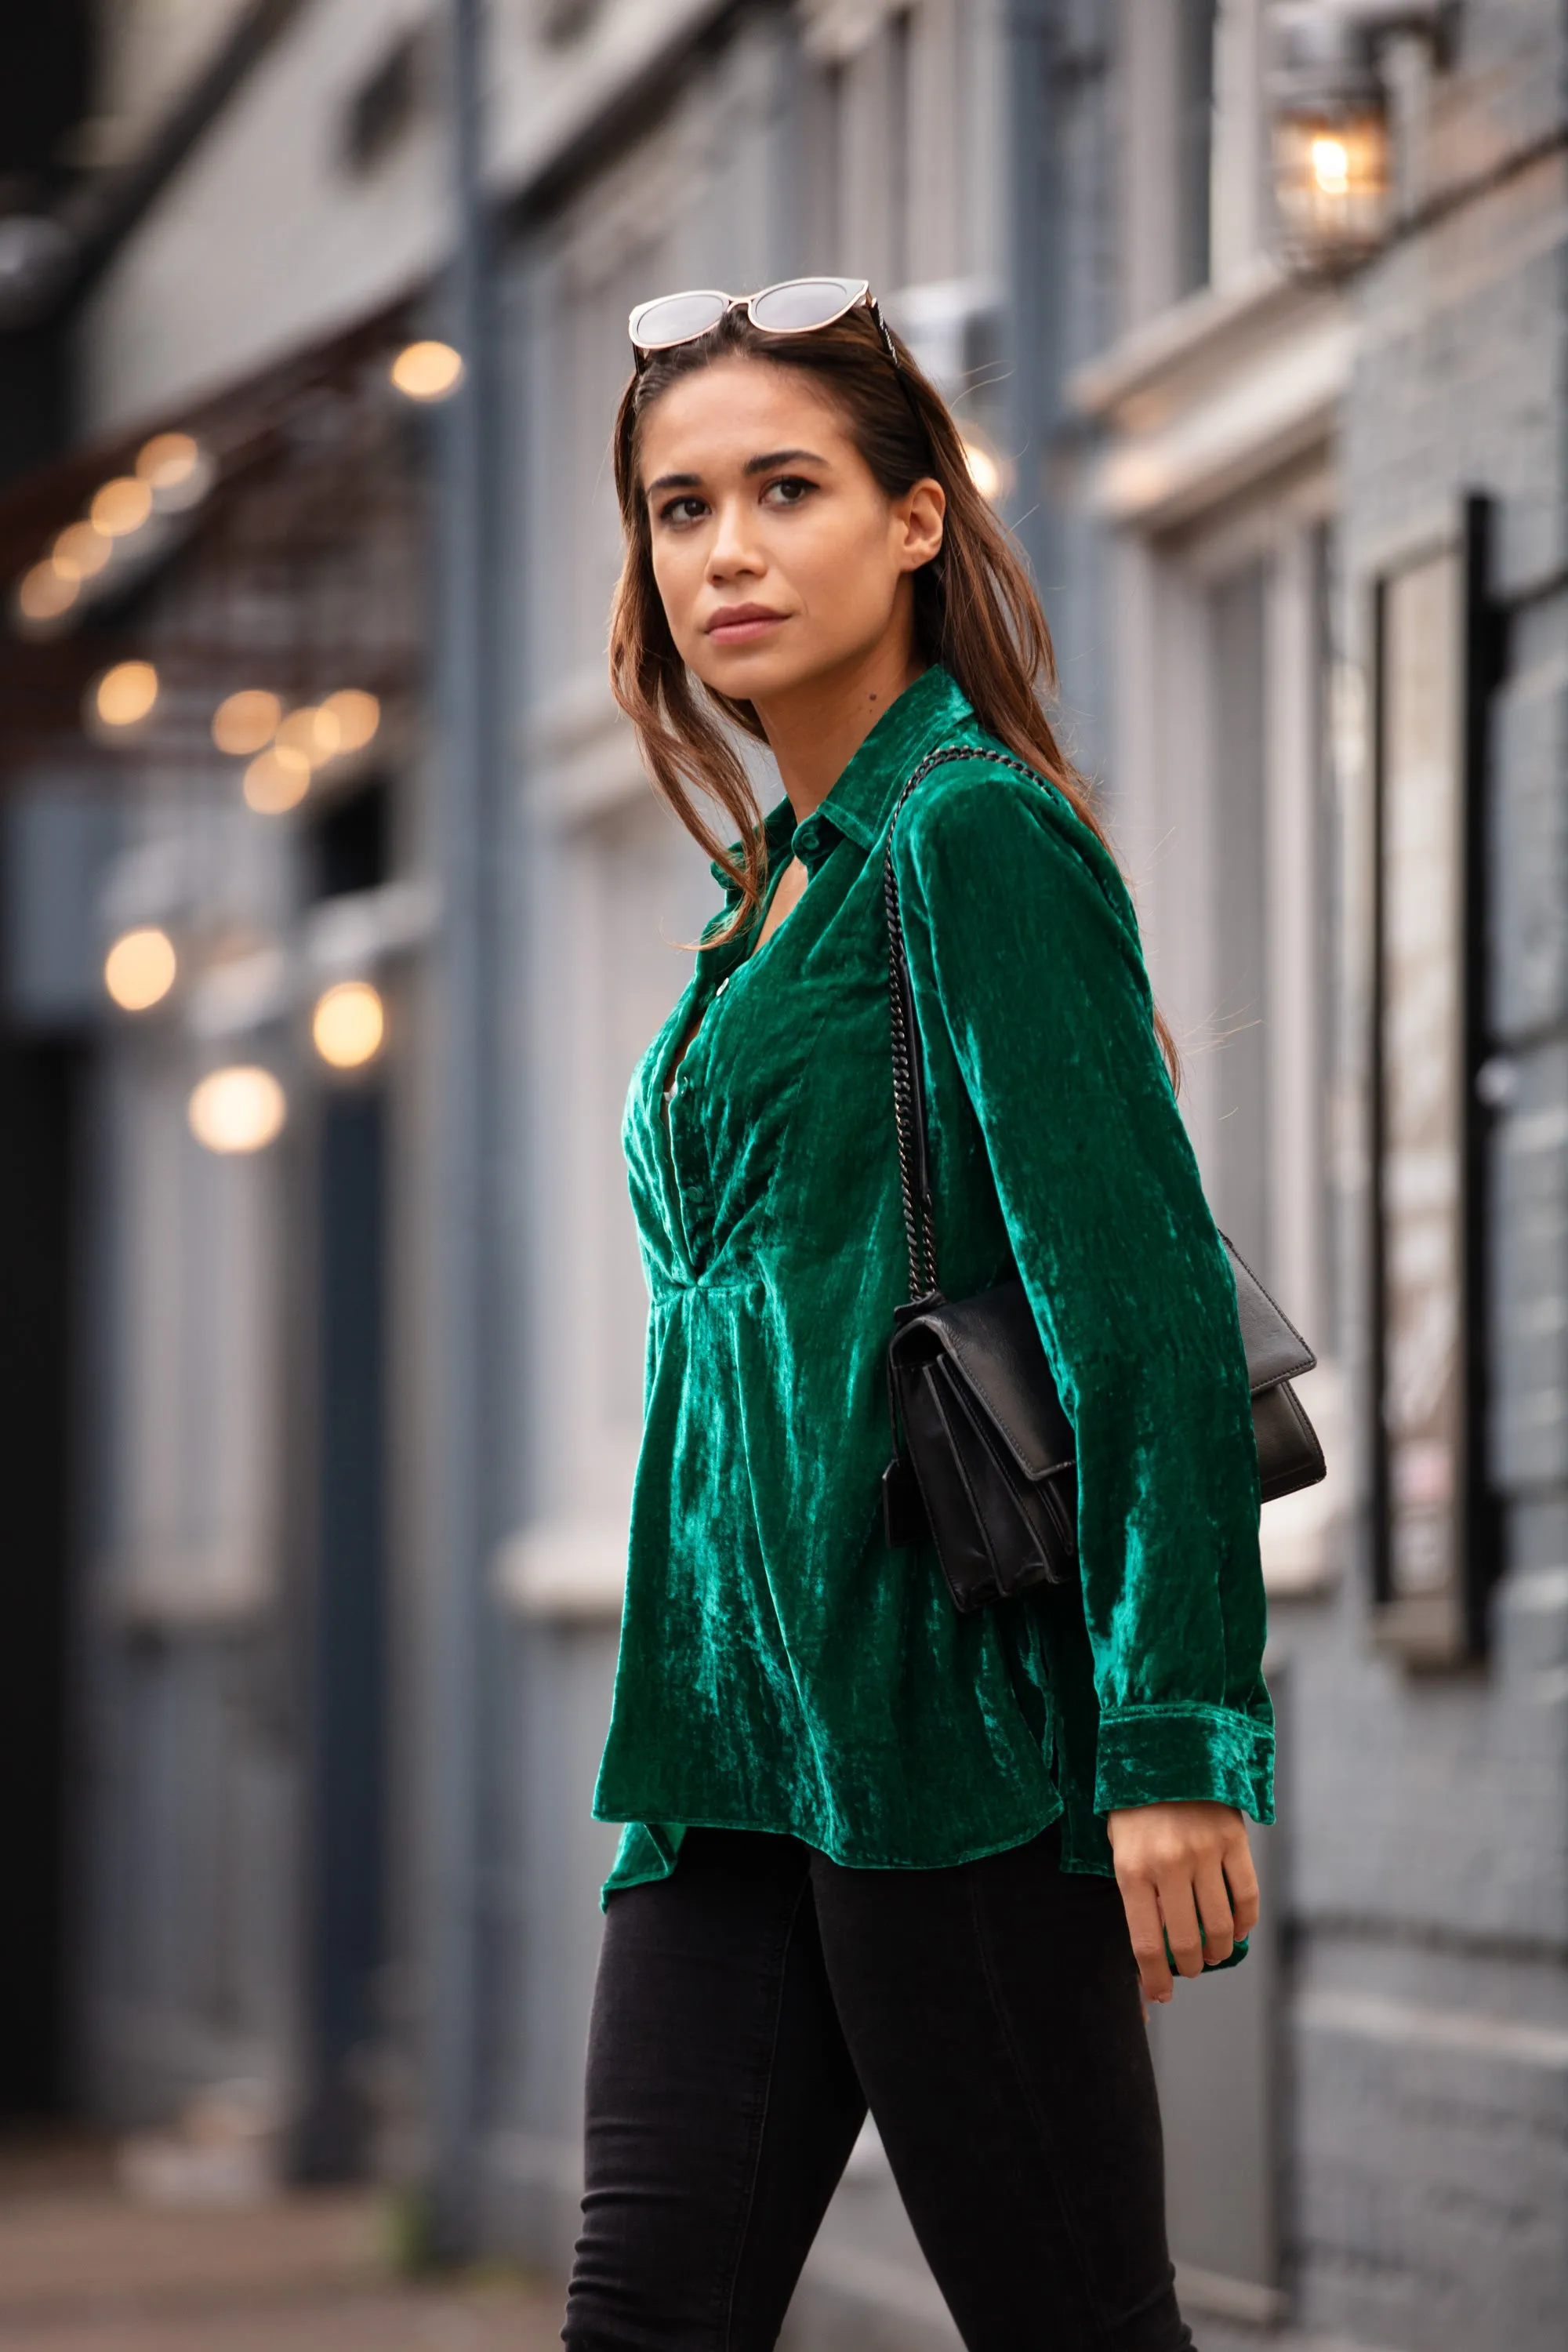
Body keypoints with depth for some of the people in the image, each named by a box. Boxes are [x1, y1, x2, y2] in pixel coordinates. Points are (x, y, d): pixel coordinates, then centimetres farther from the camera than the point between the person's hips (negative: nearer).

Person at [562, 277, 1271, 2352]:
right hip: (745, 1718, 8)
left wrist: (1178, 1745, -19)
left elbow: (1152, 1301, -14)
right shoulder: (777, 880, 19)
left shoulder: (979, 838, -8)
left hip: (950, 1710, -8)